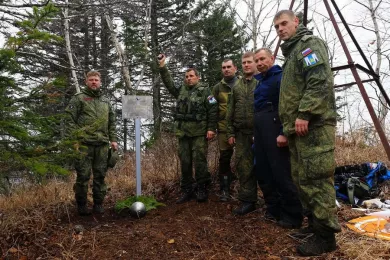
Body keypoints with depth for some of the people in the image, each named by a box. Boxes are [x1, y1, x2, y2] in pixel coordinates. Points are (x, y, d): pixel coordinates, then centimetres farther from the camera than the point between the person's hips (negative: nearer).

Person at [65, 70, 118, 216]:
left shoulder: (105, 101, 18)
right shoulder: (78, 99, 2)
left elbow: (112, 122, 21)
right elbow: (69, 119, -4)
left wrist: (113, 139, 12)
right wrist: (74, 140, -11)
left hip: (102, 145, 5)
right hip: (84, 144, -4)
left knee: (100, 175, 8)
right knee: (83, 176, 1)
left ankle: (98, 203, 20)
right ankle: (81, 205, 15)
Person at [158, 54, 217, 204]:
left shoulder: (205, 91, 2)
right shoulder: (181, 90, 16)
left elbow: (212, 110, -5)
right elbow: (168, 83, 18)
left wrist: (211, 128, -12)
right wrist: (162, 66, 9)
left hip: (199, 133, -5)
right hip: (183, 133, 5)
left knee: (199, 161, -3)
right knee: (185, 162, 8)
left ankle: (202, 190, 11)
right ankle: (186, 191, 18)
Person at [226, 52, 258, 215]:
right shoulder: (236, 86, 15)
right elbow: (230, 111, 15)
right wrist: (230, 132, 9)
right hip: (241, 133, 4)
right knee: (244, 167, 5)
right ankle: (247, 200, 15)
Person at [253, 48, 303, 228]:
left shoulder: (280, 77, -5)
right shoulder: (259, 81, 21)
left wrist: (284, 132, -23)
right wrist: (255, 130, 13)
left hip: (274, 130, -9)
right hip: (260, 131, 9)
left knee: (281, 173, -7)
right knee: (263, 173, 11)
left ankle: (292, 215, 6)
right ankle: (273, 209, 24)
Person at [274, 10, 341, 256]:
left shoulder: (309, 43, -1)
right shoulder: (291, 52, 28)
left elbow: (319, 81, -17)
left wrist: (304, 114, -21)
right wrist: (288, 125, 22)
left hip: (313, 124, -10)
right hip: (298, 126, 10)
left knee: (317, 178, -8)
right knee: (302, 179, 12)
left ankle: (325, 236, 1)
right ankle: (314, 225, 24)